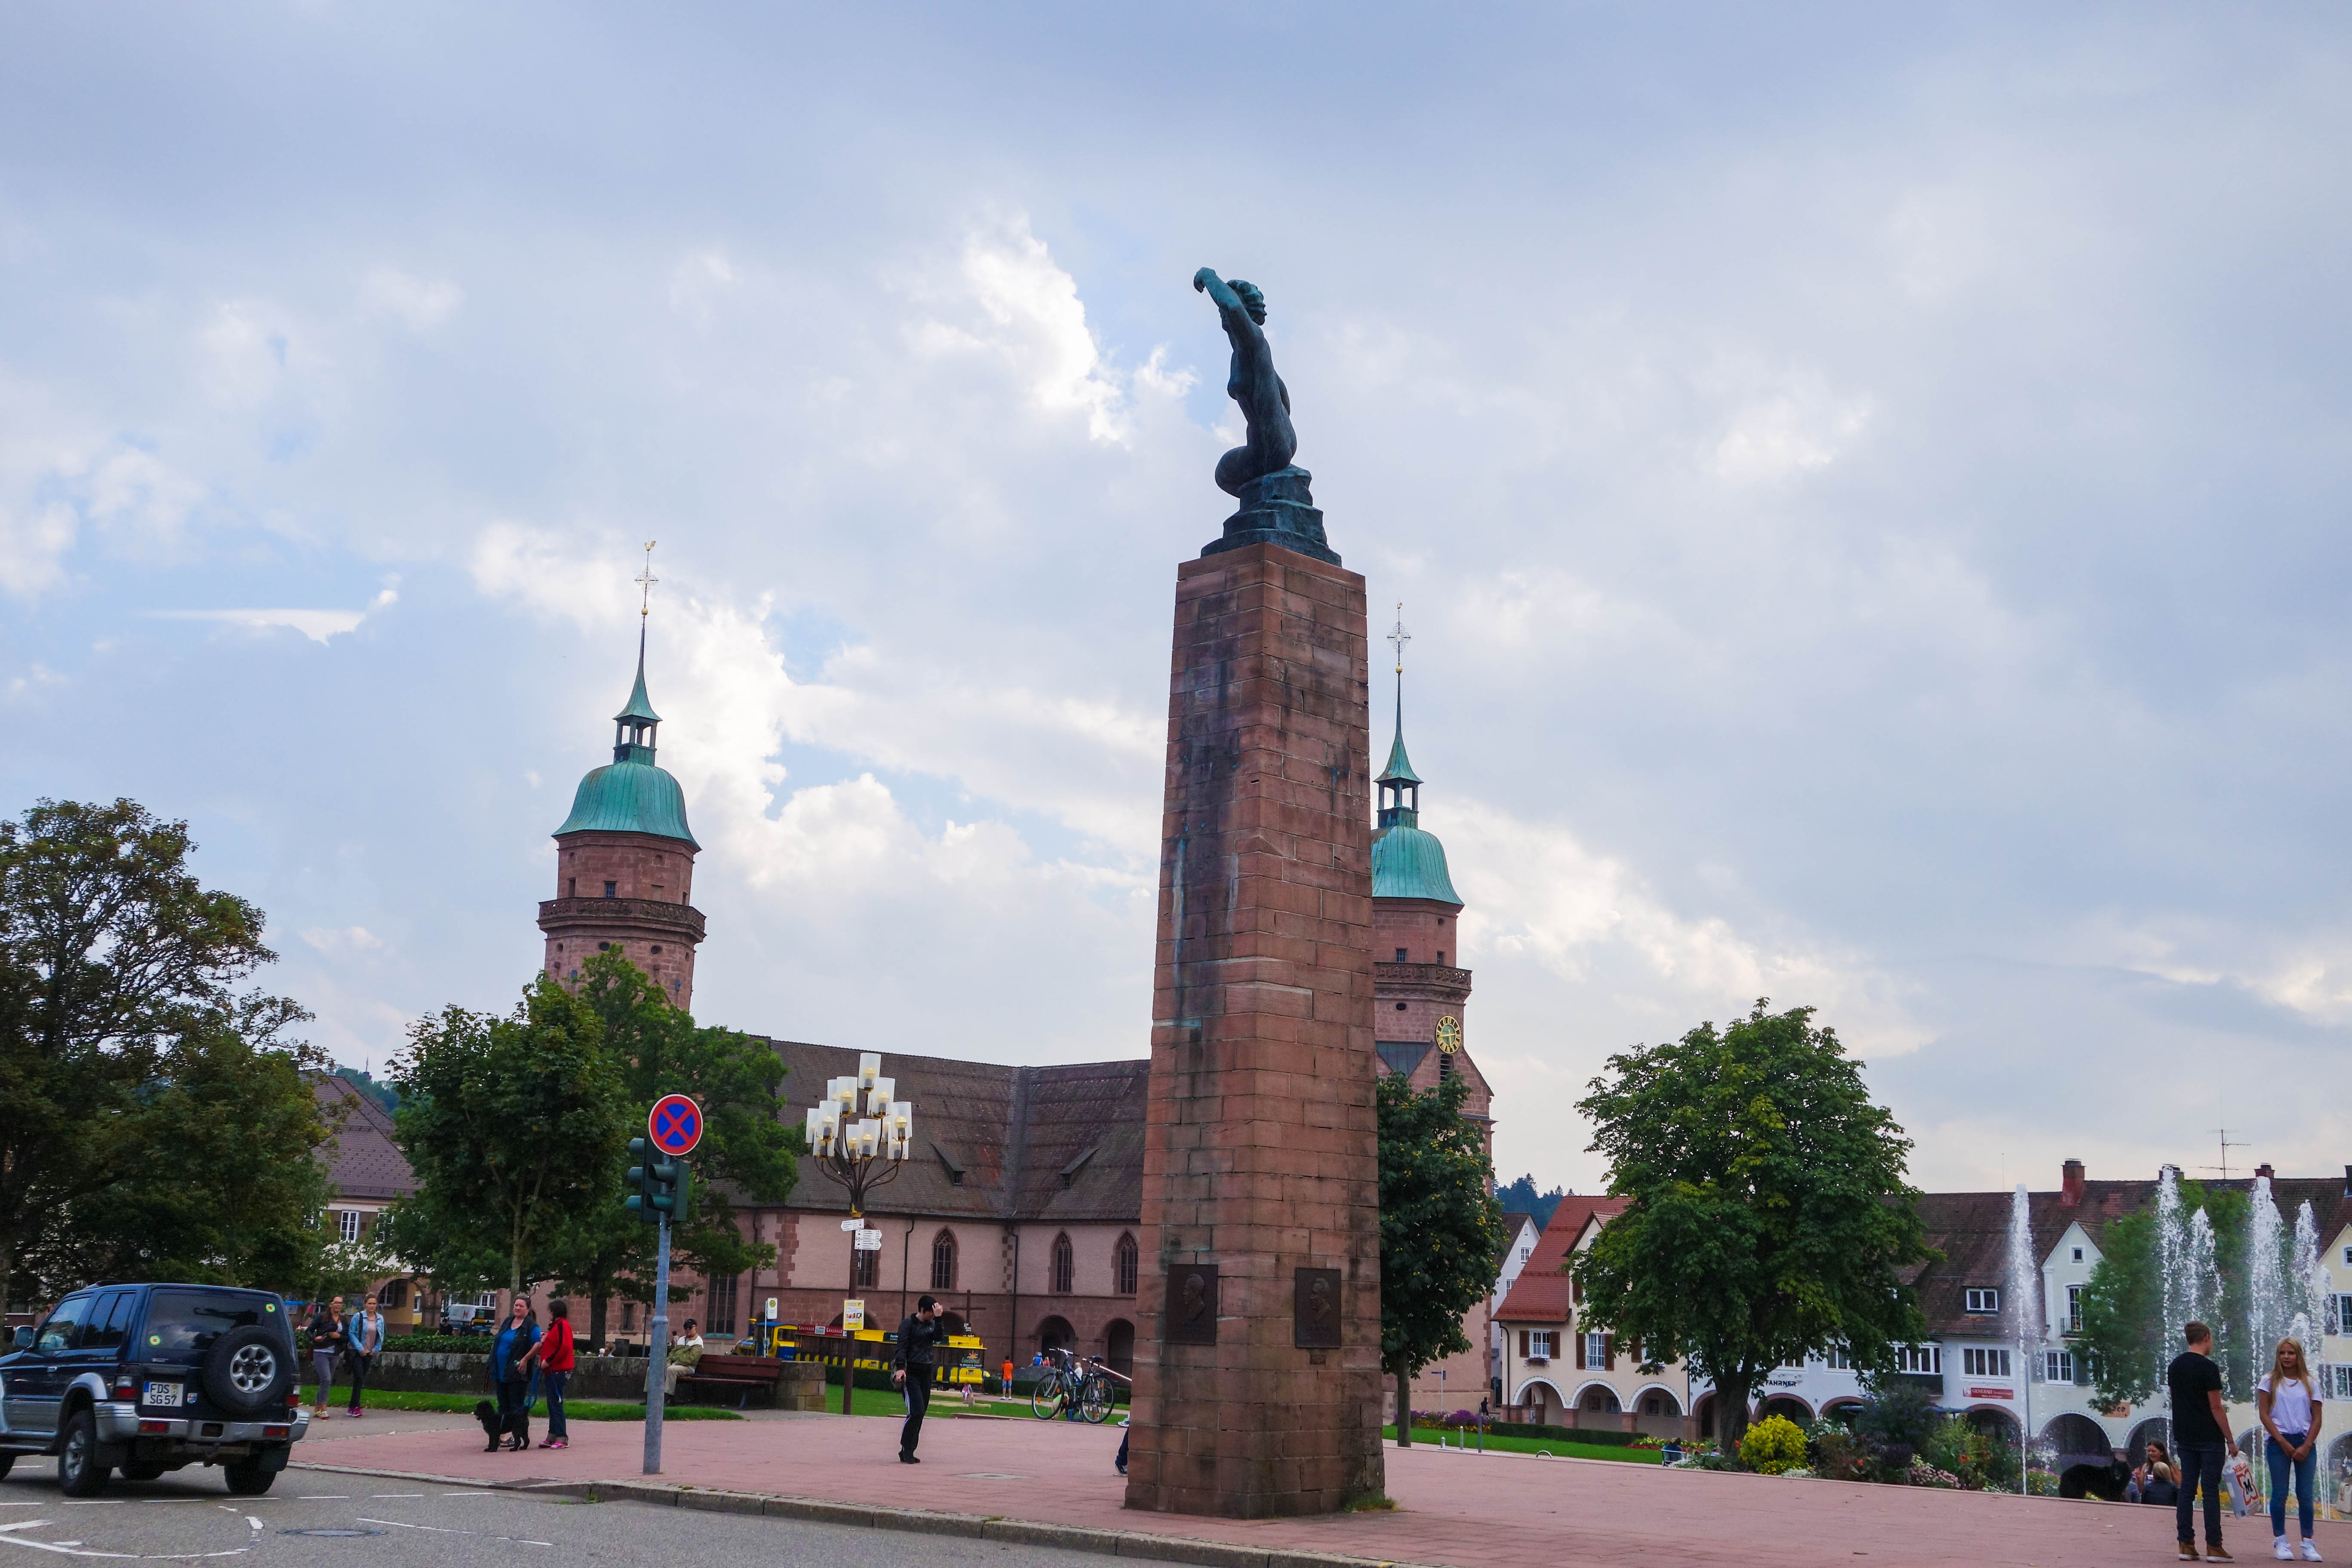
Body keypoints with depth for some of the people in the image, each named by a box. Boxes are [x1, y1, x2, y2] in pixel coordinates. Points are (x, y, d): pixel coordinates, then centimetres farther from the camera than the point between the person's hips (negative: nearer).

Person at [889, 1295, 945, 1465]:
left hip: (926, 1373, 7)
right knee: (916, 1411, -16)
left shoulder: (932, 1324, 13)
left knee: (920, 1413, 5)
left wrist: (939, 1318, -9)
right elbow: (902, 1347, -11)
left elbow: (939, 1337, -4)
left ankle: (908, 1452, 11)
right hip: (911, 1373, -7)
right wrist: (901, 1368, -22)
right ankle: (906, 1452, -10)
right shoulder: (909, 1324, -4)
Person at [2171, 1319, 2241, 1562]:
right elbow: (2216, 1407, -13)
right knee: (2211, 1490, -4)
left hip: (2183, 1437, 6)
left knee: (2187, 1489, 7)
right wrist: (2231, 1441, -7)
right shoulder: (2208, 1367, -12)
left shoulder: (2174, 1366, 11)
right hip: (2209, 1438, -6)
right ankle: (2214, 1546, -4)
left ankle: (2186, 1544, 6)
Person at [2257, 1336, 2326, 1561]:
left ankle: (2308, 1544, 4)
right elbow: (2265, 1416, -1)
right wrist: (2284, 1443, -9)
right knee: (2280, 1494, -2)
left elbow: (2317, 1419, 6)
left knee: (2305, 1495, 0)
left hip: (2305, 1443, 1)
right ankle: (2280, 1542, 2)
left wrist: (2307, 1446, -6)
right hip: (2279, 1442, -1)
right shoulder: (2270, 1382, 5)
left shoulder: (2310, 1384, 9)